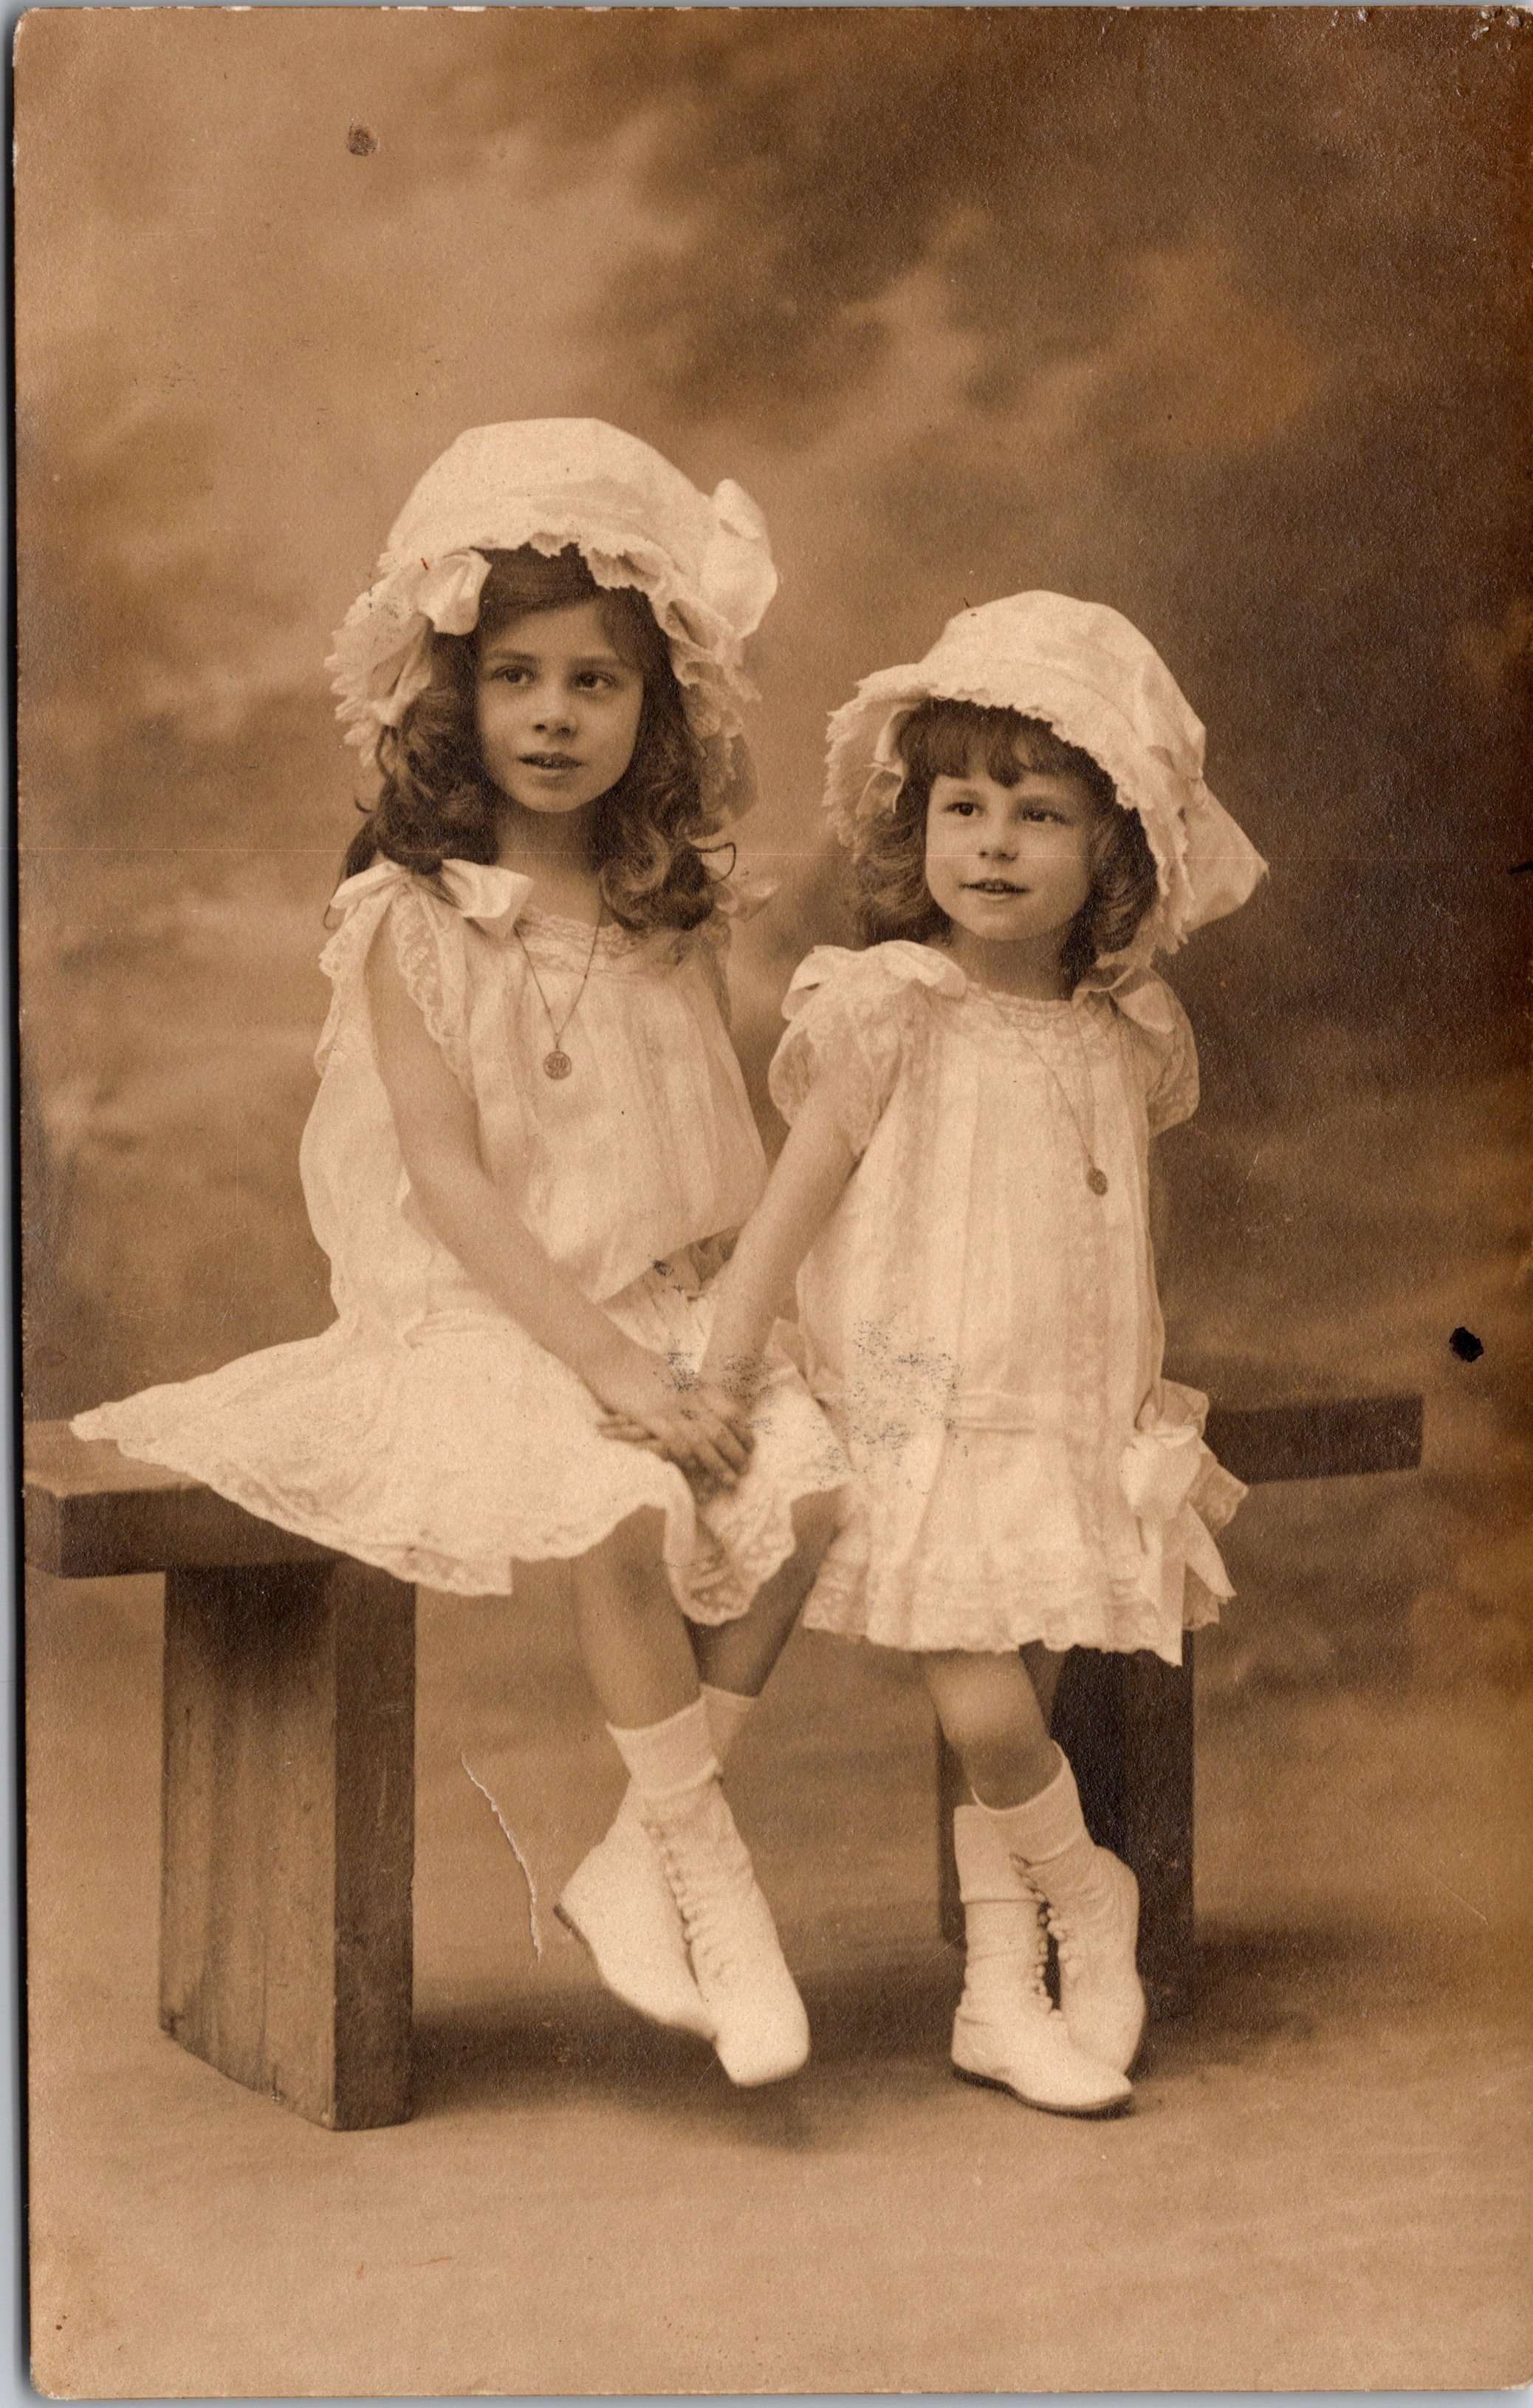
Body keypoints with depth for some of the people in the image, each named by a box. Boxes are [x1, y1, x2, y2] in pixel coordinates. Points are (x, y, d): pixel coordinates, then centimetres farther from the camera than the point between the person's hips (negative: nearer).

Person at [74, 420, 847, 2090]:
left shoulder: (675, 918, 9)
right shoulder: (411, 918, -5)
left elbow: (725, 1162, 12)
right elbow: (446, 1176, -13)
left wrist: (728, 1328, -7)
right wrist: (606, 1361, -21)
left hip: (665, 1313, 5)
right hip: (469, 1320, -4)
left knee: (806, 1487, -24)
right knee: (625, 1513, -32)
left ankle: (641, 1855, -8)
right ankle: (703, 1855, -9)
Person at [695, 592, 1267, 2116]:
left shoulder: (1126, 1037, 7)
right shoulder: (890, 1015, -7)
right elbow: (790, 1204, -7)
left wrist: (1137, 1385, 13)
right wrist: (717, 1389, -12)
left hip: (1076, 1428, 4)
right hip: (923, 1422, -4)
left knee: (1015, 1711, 3)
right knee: (986, 1710, -13)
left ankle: (1002, 1995, 16)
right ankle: (1088, 1898, 14)